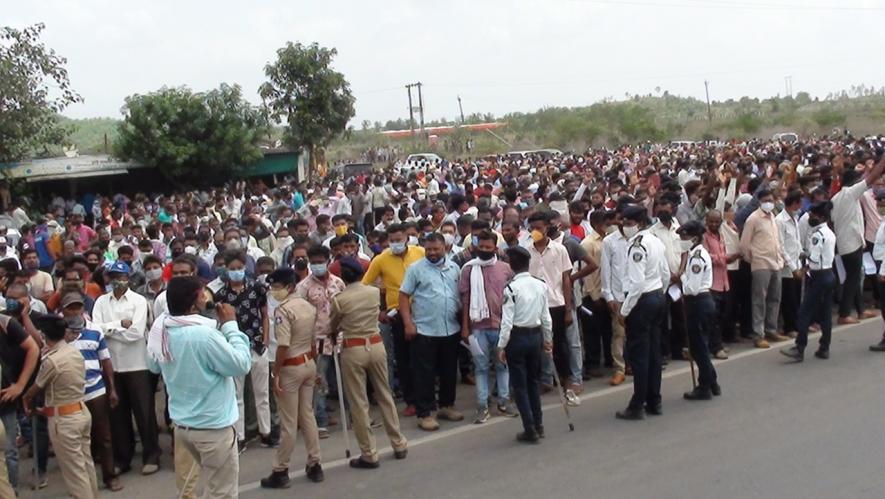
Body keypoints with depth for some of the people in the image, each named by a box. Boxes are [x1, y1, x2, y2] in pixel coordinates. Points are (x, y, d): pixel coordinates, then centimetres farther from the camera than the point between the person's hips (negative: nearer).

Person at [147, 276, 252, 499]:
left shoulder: (163, 332, -1)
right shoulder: (204, 334, -27)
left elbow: (154, 366, 17)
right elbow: (241, 365, -18)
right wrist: (230, 325, -12)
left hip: (182, 424, 8)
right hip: (212, 427, -8)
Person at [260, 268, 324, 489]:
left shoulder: (283, 310, -18)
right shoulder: (309, 307, 7)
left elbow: (283, 346, -22)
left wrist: (276, 374, -16)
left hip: (291, 368, -7)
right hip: (309, 364, 8)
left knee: (288, 422, 0)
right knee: (307, 415, 16)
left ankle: (280, 472, 10)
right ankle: (315, 465, 21)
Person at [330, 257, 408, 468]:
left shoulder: (339, 299, -10)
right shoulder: (374, 292, 0)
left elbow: (332, 327, 5)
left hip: (353, 350, -4)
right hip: (376, 345, 4)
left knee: (359, 403, 4)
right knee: (385, 396, 17)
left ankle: (369, 455, 8)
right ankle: (399, 445, 25)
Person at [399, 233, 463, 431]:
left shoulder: (454, 268, 8)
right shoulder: (415, 268, -5)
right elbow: (404, 296, -5)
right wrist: (408, 323, -12)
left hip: (451, 330, 4)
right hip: (424, 331, -4)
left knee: (449, 371, 15)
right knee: (424, 374, 1)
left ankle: (446, 406, 30)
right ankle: (424, 414, 8)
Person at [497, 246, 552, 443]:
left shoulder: (511, 288, -16)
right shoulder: (541, 285, -1)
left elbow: (507, 321, -16)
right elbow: (546, 316, 6)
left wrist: (502, 346, -7)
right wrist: (548, 339, 18)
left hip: (517, 337, -5)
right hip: (536, 334, 5)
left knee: (520, 384, 4)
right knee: (533, 381, 19)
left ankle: (530, 430, 5)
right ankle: (538, 425, 25)